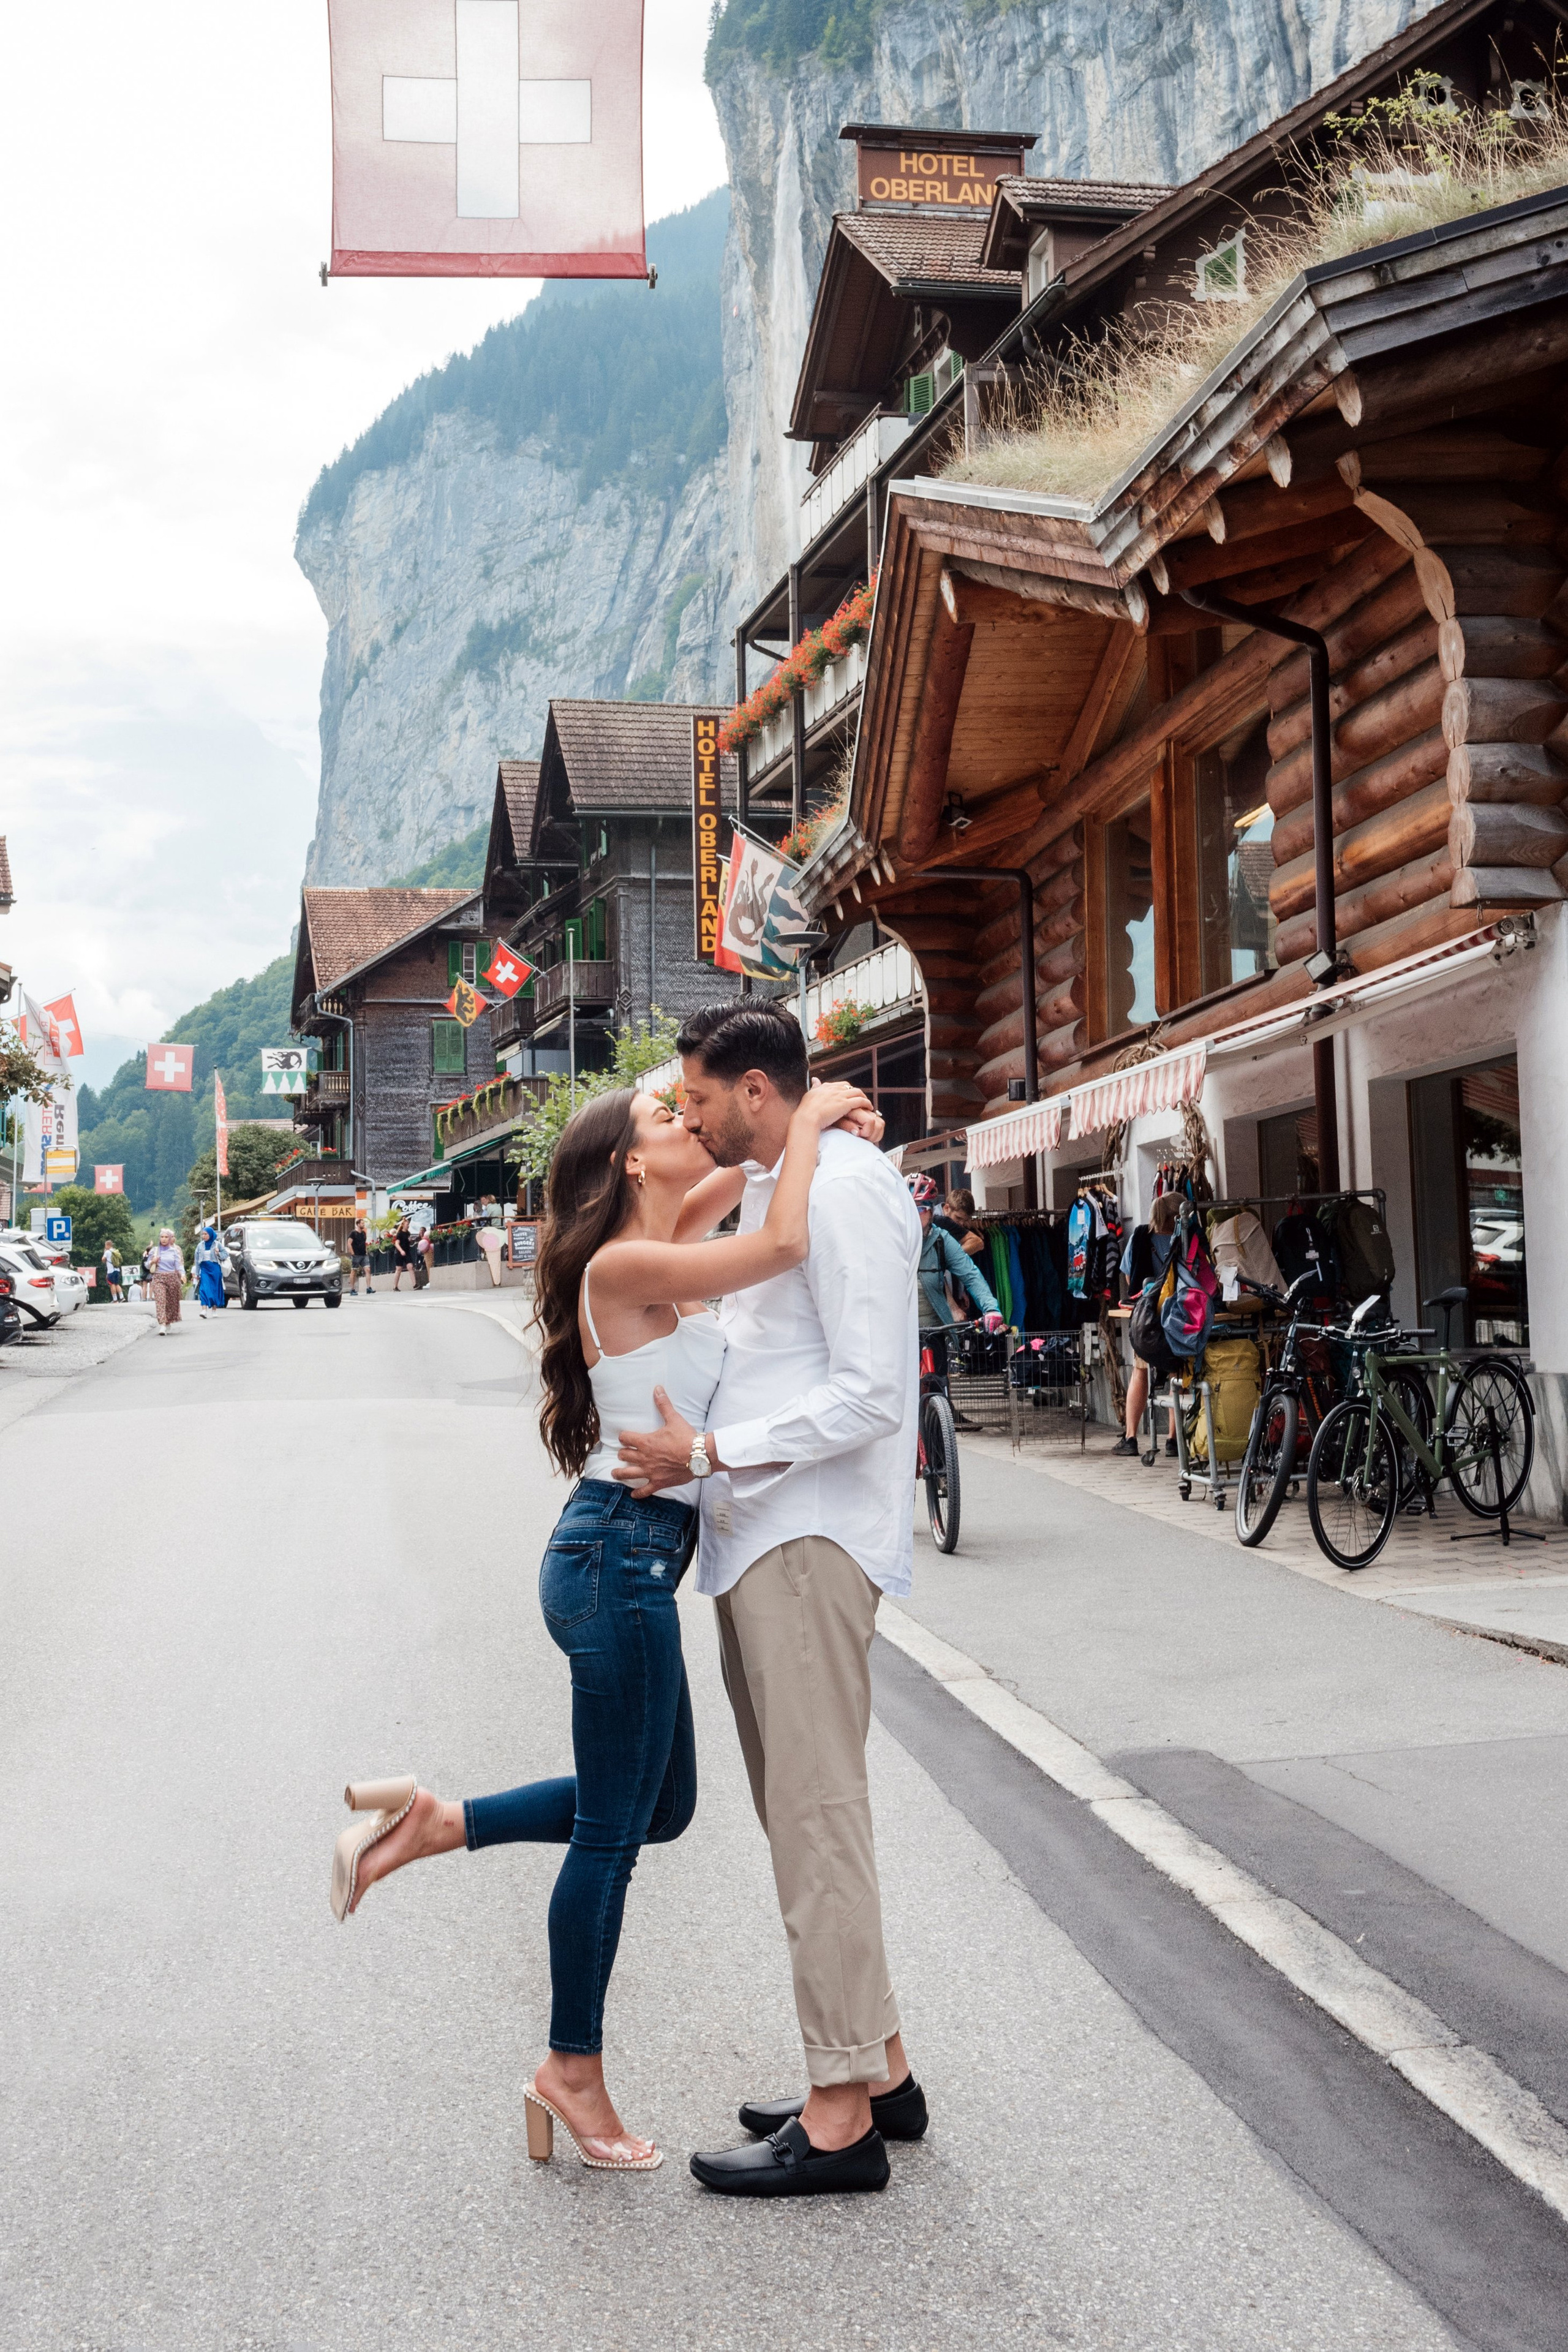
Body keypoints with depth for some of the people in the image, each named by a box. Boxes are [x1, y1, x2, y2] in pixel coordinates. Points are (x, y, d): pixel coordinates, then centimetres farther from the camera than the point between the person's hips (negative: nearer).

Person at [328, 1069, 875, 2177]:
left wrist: (816, 1121, 6)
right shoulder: (624, 1266, -16)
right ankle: (574, 2075, 19)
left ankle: (431, 1823, 21)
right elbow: (783, 1246, -25)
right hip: (620, 1556, -10)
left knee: (660, 1806, 19)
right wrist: (806, 1123, -12)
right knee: (614, 1829, 4)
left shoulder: (668, 1249, 10)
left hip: (635, 1556, 10)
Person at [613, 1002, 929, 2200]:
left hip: (812, 1538, -11)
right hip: (763, 1532, 11)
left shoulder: (846, 1190, -14)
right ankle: (878, 2064, 25)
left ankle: (843, 2117, 0)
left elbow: (868, 1394, -20)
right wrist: (686, 1442, 13)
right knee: (801, 1808, 15)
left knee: (817, 1815, -7)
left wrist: (708, 1451, -19)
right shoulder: (769, 1192, 18)